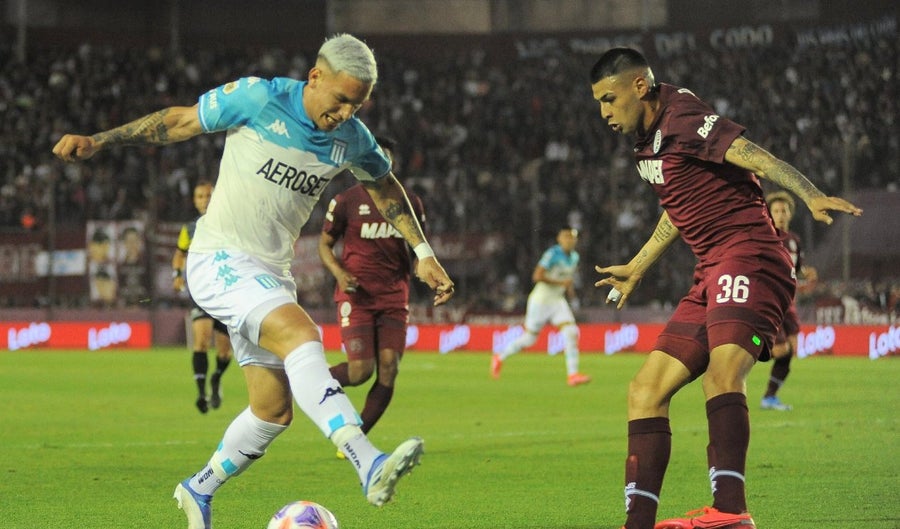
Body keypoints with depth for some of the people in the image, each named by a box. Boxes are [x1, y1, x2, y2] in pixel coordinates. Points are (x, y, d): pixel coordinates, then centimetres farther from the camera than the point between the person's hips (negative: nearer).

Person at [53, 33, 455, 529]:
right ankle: (369, 465, -45)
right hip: (219, 260, -7)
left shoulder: (351, 139, 2)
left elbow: (386, 188, 22)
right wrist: (98, 140, -6)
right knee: (299, 334, -31)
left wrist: (423, 253, 20)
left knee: (274, 410, 5)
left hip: (271, 274, 7)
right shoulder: (256, 99, -14)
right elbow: (178, 121, -2)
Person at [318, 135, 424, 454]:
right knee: (360, 371, -16)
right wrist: (340, 274, -13)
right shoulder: (346, 201, -1)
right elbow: (325, 244, 6)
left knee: (389, 370, -10)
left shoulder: (409, 202, 9)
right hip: (356, 295, -4)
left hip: (394, 297, 4)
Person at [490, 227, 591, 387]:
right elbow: (537, 276, -25)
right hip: (541, 300, -6)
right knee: (529, 338, 3)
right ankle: (500, 357, 27)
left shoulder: (574, 257, 6)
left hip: (558, 300, 6)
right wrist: (561, 282, -24)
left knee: (571, 332, -14)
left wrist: (569, 286, 6)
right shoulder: (552, 254, -18)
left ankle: (572, 374, -16)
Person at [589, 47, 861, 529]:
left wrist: (813, 197, -39)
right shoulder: (648, 142, 20)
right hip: (710, 276, 10)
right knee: (646, 390, 8)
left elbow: (757, 158, -22)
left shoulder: (683, 119, -7)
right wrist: (636, 268, 51)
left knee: (722, 374, -32)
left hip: (746, 257, -10)